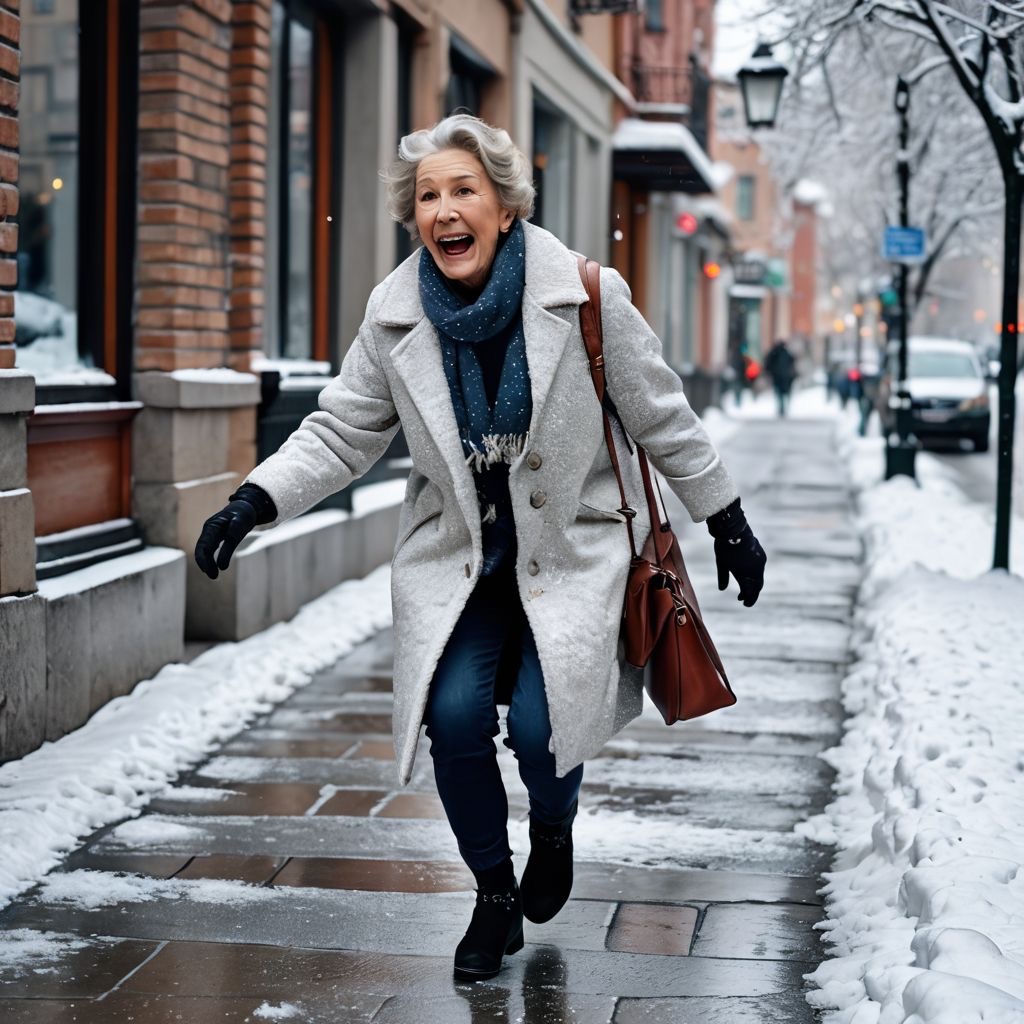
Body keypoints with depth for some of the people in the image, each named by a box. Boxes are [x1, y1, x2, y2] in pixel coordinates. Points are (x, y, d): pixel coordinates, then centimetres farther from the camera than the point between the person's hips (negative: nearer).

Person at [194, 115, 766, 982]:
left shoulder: (587, 296, -11)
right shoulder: (395, 315, -4)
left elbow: (662, 418, 0)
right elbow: (340, 433, 3)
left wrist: (728, 523, 7)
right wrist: (253, 503, -11)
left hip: (570, 552, -2)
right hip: (456, 555, 2)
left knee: (539, 722, -18)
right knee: (455, 713, -17)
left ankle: (553, 836, 20)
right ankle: (495, 893, 9)